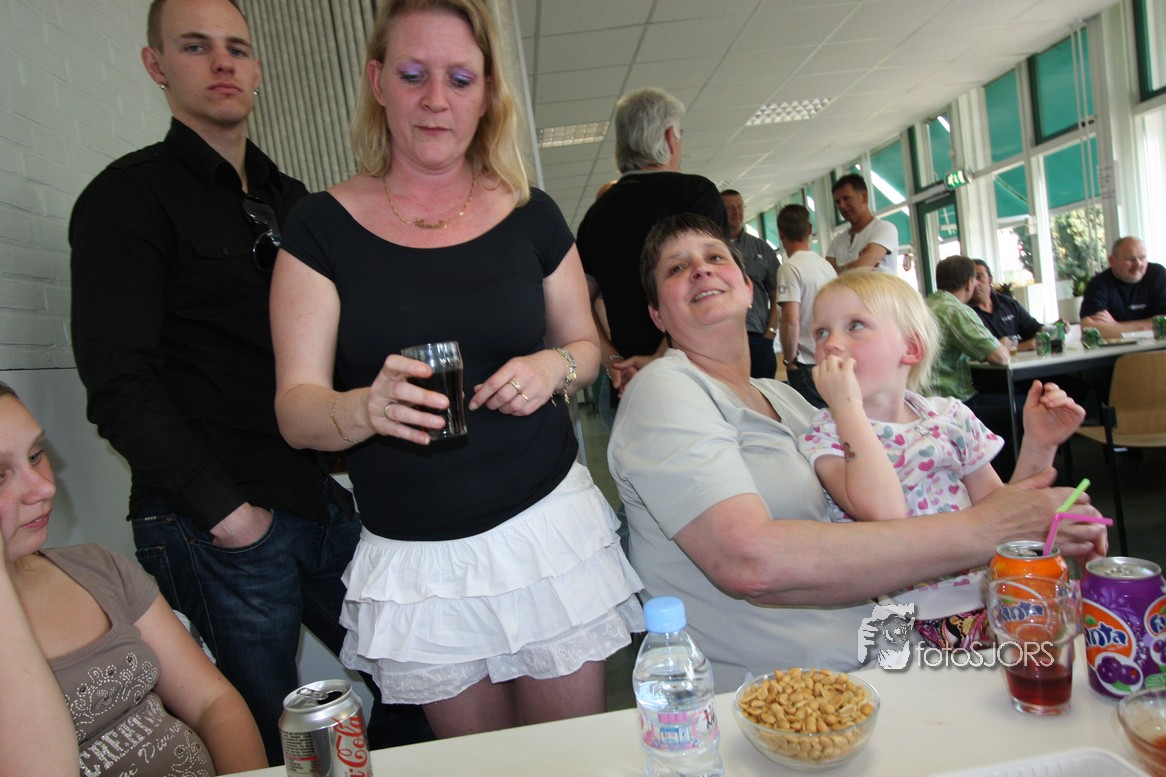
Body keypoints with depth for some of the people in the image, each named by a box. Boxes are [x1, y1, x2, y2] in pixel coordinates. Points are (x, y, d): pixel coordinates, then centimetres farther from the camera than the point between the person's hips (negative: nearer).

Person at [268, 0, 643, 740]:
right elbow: (296, 409, -7)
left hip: (549, 525, 1)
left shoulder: (531, 215, 2)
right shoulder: (325, 225, -3)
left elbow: (585, 344, 13)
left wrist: (554, 366, -10)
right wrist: (368, 407, -29)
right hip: (416, 560, 0)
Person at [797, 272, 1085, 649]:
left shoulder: (949, 416, 8)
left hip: (985, 593, 6)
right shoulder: (824, 435, -6)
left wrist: (1038, 447, 1)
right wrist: (847, 405, -23)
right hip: (915, 618, -5)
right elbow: (882, 512, -26)